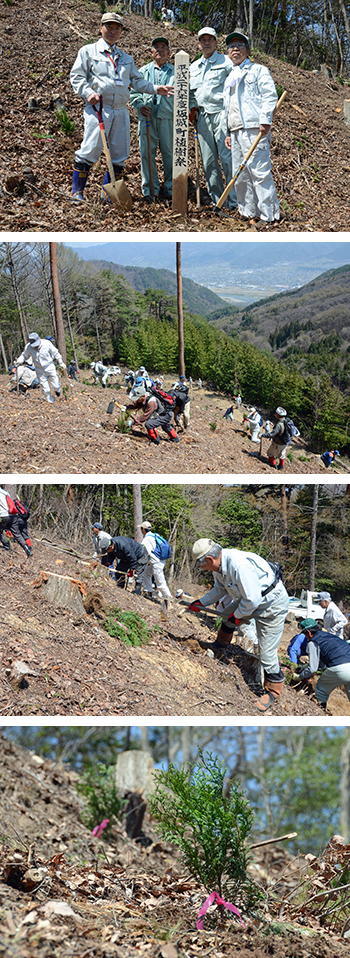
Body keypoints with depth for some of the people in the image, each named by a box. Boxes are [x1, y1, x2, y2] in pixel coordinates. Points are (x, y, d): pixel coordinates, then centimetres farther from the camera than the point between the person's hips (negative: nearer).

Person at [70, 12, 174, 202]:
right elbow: (77, 76, 2)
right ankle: (77, 192, -6)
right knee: (90, 150, -13)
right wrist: (88, 93, -15)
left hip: (120, 111, 5)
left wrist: (154, 88, 3)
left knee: (119, 154, 2)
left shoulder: (125, 58, 22)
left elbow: (137, 80, 19)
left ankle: (107, 193, 12)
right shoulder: (89, 51, 8)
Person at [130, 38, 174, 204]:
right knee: (147, 153, -3)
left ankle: (169, 188, 9)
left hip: (168, 117, -1)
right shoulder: (143, 71, 15)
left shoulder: (176, 72, 12)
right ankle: (150, 189, 3)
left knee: (169, 153, -1)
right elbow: (134, 92, 15)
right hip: (147, 116, 1)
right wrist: (140, 105, -4)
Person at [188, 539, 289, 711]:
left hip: (272, 605, -9)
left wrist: (238, 616, -14)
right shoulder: (219, 564, -6)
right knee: (226, 614, 26)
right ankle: (220, 645, 53)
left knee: (267, 653, -6)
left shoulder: (240, 566, -36)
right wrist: (201, 603, 14)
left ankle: (272, 692, 11)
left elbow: (252, 600, -31)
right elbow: (220, 589, 15)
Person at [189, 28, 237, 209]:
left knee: (227, 158, -11)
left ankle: (235, 201, -10)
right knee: (208, 161, 4)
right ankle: (217, 200, 10)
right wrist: (192, 108, 11)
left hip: (222, 113, -6)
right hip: (203, 116, 6)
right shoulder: (193, 67, 20)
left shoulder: (226, 62, 3)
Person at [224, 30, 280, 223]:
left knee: (259, 171, -13)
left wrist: (265, 121, -17)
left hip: (254, 128, -8)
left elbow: (270, 96, -6)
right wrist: (228, 132, 19)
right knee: (239, 175, 6)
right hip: (236, 132, 8)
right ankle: (248, 211, 14)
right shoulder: (230, 78, 26)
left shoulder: (258, 70, 6)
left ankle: (269, 214, -13)